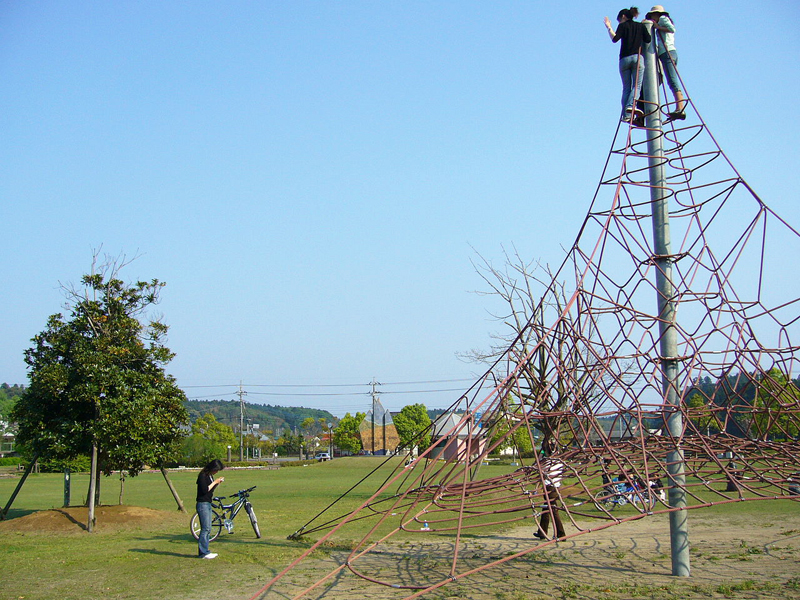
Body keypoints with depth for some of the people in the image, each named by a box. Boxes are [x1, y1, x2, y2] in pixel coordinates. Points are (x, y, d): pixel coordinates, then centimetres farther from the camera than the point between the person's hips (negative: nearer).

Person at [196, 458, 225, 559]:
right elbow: (205, 490, -21)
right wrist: (215, 482, -12)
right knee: (205, 528, -9)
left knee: (208, 529, 10)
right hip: (202, 504, -9)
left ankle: (204, 551, 15)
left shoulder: (210, 476, 14)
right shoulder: (203, 475, -13)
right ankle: (203, 552, -6)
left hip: (208, 504, 9)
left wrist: (217, 483, 5)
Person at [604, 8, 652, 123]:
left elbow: (615, 39, -7)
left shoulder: (623, 26, 8)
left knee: (626, 87, 2)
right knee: (637, 85, -6)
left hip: (624, 59, 0)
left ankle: (626, 114, -7)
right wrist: (638, 38, 24)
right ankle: (630, 105, -32)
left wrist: (609, 28, 6)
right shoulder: (641, 26, 16)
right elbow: (648, 40, 6)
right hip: (637, 57, 0)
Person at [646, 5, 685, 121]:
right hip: (672, 52, 10)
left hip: (667, 53, -10)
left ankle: (680, 109, -31)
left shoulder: (663, 19, 6)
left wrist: (657, 27, -4)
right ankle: (680, 109, -11)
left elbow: (672, 29, -14)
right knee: (673, 82, -1)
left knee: (673, 81, -19)